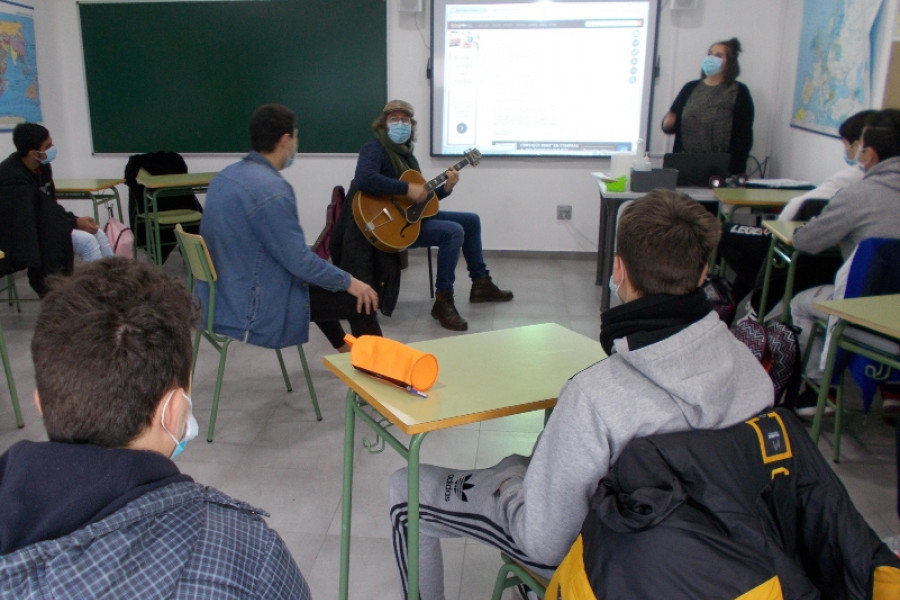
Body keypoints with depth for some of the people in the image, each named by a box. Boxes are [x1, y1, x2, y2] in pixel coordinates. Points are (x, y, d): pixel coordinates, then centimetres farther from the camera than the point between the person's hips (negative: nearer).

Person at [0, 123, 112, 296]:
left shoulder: (42, 166, 0)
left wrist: (75, 220, -9)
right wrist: (75, 222, -21)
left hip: (42, 225, 8)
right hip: (23, 236, -8)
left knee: (97, 233, -6)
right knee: (86, 241, -23)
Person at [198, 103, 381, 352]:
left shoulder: (226, 176, 5)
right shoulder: (272, 188, -24)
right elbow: (299, 261, -23)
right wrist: (348, 281, -8)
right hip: (251, 312, -10)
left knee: (318, 283, 31)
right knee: (361, 299, -2)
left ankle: (347, 350, 47)